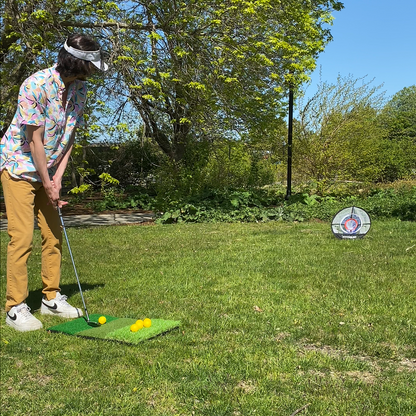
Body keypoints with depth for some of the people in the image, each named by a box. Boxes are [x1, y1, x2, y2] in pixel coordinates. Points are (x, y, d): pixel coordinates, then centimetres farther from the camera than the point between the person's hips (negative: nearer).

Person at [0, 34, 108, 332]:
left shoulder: (80, 89, -1)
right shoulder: (36, 85, -22)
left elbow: (69, 137, 2)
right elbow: (35, 140, -20)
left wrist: (58, 177, -6)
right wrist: (47, 184, -16)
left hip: (48, 169, 7)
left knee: (54, 234, 7)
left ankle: (52, 298, 18)